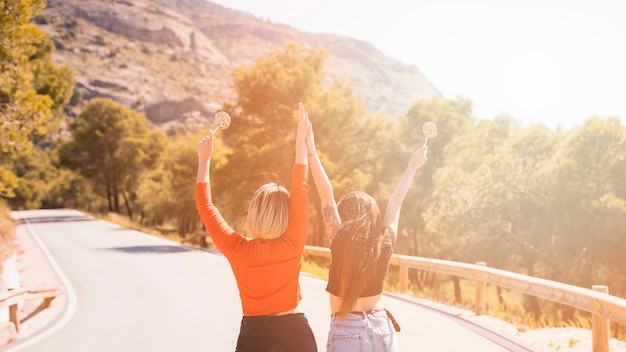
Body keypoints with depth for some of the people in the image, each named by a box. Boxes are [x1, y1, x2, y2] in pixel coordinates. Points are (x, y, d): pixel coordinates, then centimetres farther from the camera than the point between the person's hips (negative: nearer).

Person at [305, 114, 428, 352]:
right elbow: (395, 202, 9)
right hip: (382, 329, 4)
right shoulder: (385, 243, -4)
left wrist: (311, 151, -10)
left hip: (347, 332, -3)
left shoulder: (340, 243, -13)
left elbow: (327, 196, -11)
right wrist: (412, 166, 22)